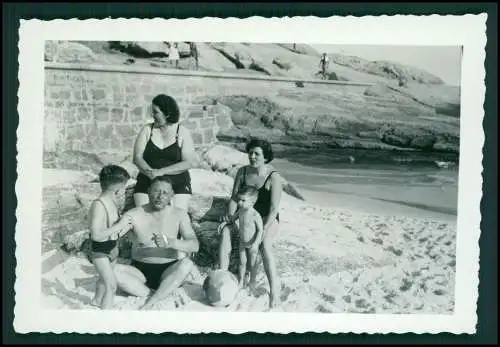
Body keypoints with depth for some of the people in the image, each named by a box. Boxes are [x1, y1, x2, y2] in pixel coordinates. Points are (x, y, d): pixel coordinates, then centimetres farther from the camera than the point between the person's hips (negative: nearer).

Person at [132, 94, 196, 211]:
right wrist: (150, 171, -22)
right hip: (147, 182, 2)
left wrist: (161, 171, -19)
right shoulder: (147, 130, 6)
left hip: (178, 183, -1)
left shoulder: (183, 133, 1)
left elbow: (188, 163, -9)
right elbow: (137, 158, -2)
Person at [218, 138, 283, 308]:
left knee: (264, 244, -35)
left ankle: (274, 289, -33)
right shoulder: (242, 172, 1)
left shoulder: (273, 177, -14)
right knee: (225, 231, -27)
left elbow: (274, 208, -18)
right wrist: (230, 216, -12)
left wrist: (264, 228, -28)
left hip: (268, 218, -4)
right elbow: (234, 198, 4)